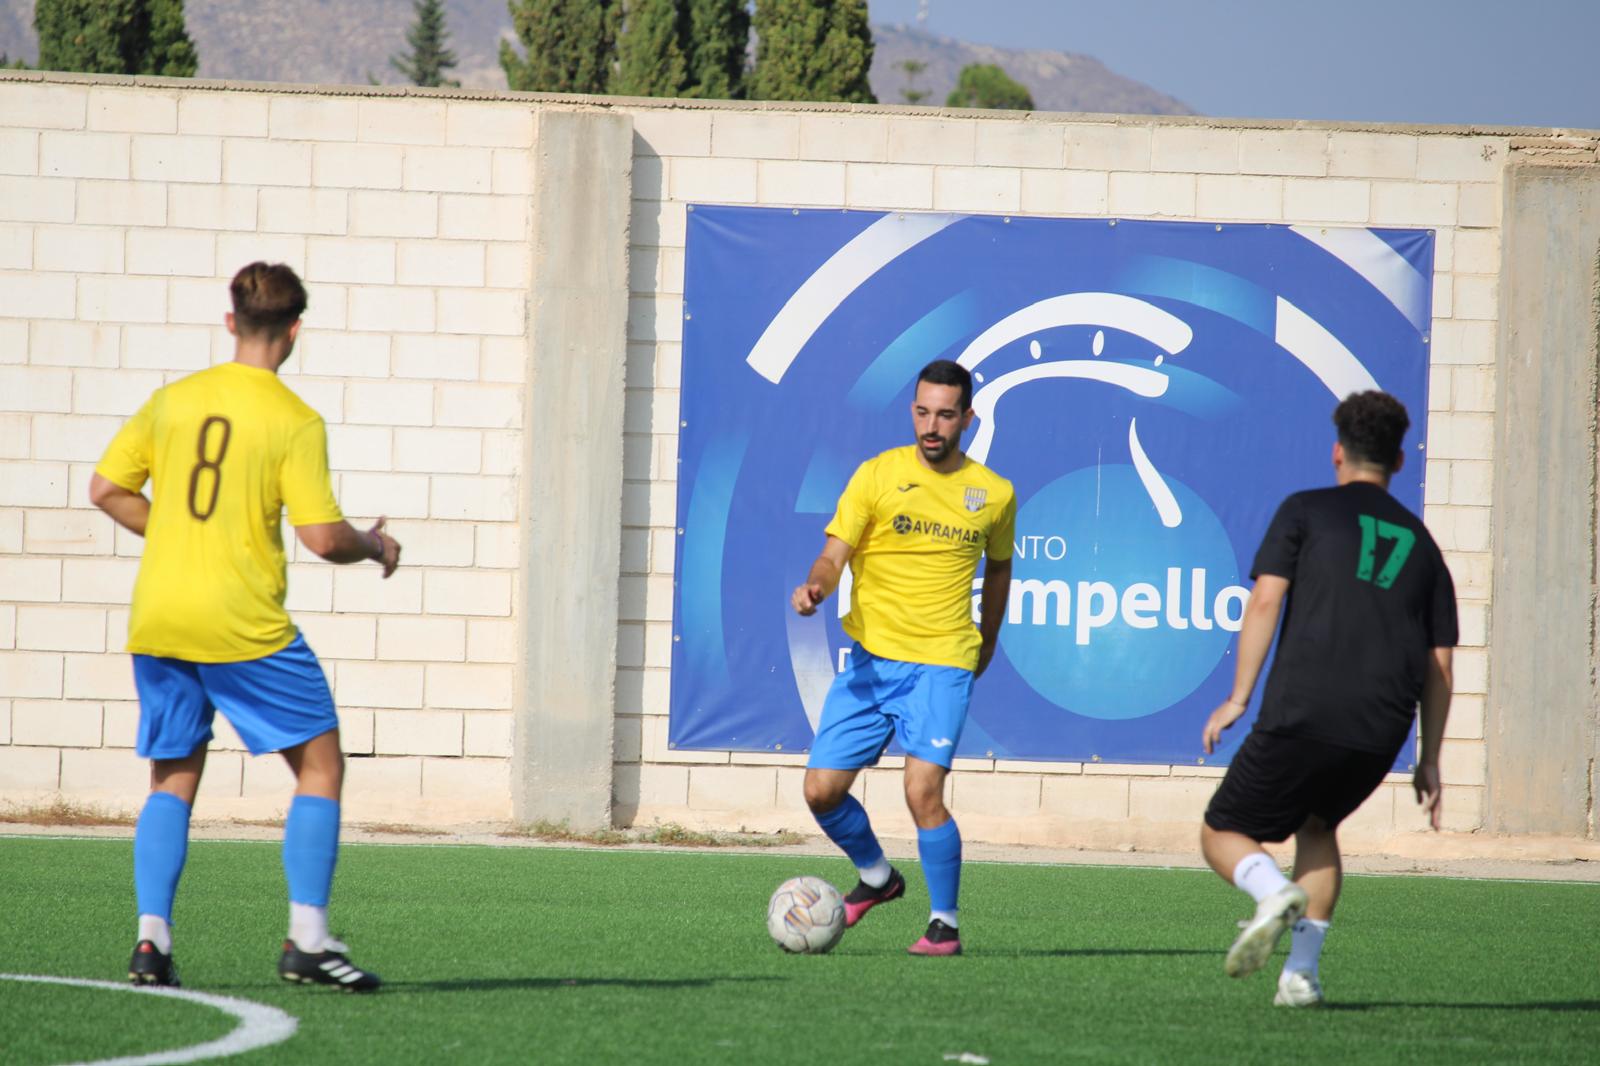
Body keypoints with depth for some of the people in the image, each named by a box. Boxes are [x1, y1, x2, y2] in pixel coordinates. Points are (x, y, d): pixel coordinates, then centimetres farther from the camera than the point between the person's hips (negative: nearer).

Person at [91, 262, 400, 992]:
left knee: (172, 781, 14)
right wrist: (372, 546, 8)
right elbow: (321, 536, -12)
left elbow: (106, 488, 10)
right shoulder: (295, 422, -8)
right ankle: (307, 938, -2)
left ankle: (152, 937, 0)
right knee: (320, 765, 6)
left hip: (157, 621, 5)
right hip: (244, 624, -5)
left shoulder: (173, 401, 7)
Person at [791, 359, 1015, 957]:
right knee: (821, 791, -2)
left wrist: (986, 646, 30)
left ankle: (945, 924, -1)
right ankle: (877, 877, 27)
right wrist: (816, 587, -27)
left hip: (942, 665, -2)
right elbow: (834, 555, -5)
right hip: (871, 657, 2)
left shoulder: (994, 495, 4)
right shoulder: (877, 475, 0)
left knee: (923, 791, -18)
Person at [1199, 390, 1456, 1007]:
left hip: (1302, 717, -4)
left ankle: (1274, 891, -23)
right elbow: (1439, 663, 18)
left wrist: (1239, 698, -4)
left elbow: (1267, 598, -3)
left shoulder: (1306, 511, 10)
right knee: (1318, 825, 29)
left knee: (1223, 834, 10)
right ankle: (1302, 971, 13)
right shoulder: (1420, 542, 21)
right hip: (1382, 734, 4)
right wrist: (1429, 761, 21)